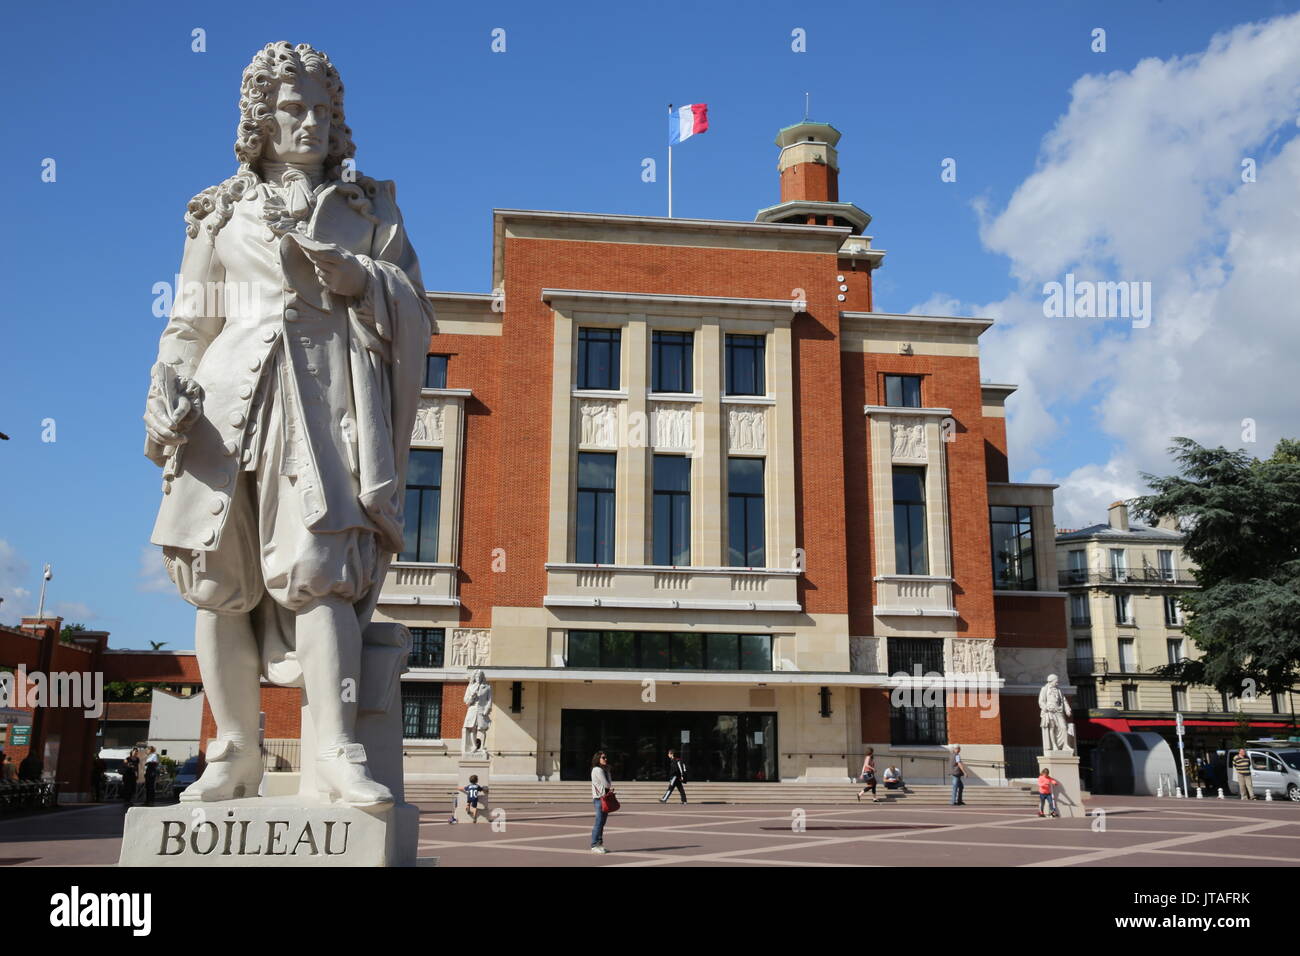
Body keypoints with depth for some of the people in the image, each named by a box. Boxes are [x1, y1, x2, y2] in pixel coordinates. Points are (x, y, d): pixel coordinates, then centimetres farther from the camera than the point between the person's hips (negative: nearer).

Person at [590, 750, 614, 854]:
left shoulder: (605, 770, 19)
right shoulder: (597, 770, -10)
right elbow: (605, 783, -13)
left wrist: (610, 788, -2)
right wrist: (611, 787, 5)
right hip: (599, 798, -9)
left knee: (602, 822, 10)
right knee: (599, 822, -9)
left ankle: (599, 845, 14)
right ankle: (594, 846, -7)